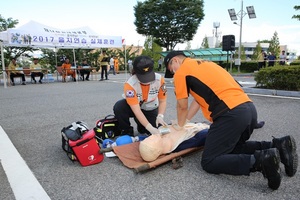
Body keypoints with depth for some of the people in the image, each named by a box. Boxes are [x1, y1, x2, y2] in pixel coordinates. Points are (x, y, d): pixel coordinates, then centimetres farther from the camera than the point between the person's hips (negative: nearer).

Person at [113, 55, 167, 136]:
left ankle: (142, 127, 19)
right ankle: (127, 131, -6)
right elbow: (136, 110, -36)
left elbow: (162, 101, -14)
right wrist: (150, 128, -43)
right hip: (133, 107, -2)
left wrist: (160, 116, -32)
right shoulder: (130, 84, -35)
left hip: (150, 109, 2)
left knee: (157, 132, -17)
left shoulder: (159, 79, -26)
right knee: (118, 107, -33)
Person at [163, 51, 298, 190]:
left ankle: (260, 161, -18)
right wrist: (184, 121, 37)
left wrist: (179, 125, 28)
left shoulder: (181, 72, 3)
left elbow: (182, 106, 9)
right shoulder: (203, 64, 28)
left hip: (231, 114, -9)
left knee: (209, 162, -1)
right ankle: (277, 146, 11)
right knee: (232, 148, 29)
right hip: (249, 109, 9)